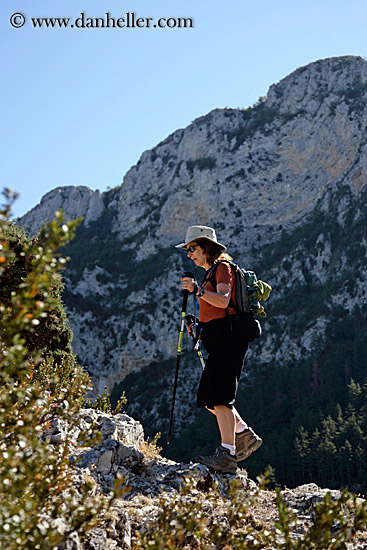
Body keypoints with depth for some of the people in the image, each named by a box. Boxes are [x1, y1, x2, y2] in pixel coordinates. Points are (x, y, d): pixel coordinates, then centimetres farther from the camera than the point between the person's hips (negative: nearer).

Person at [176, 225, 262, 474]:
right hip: (218, 341, 10)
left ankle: (227, 455, -10)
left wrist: (198, 290, -35)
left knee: (219, 396, -13)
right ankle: (246, 437, 15)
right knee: (208, 397, 7)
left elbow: (224, 300, -22)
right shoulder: (211, 272, 24)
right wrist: (198, 325, 13)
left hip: (228, 337, -10)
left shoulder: (223, 267, -5)